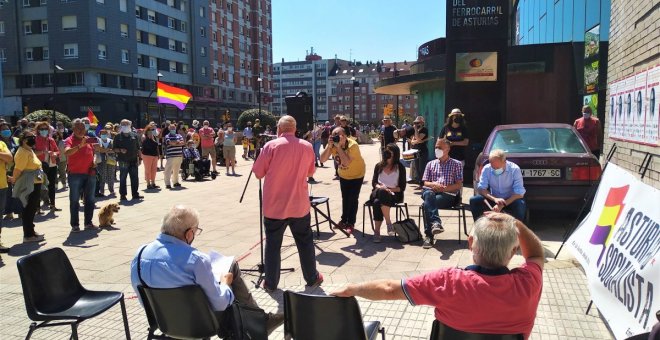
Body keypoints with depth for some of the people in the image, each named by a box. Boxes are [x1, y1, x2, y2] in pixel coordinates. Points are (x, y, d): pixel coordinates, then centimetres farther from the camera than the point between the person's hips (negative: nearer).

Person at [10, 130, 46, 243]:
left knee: (32, 209, 17)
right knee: (28, 210, -4)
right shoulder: (22, 152, -16)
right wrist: (14, 180, -7)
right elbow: (18, 169, -20)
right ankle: (28, 235, 2)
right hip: (28, 186, -10)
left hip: (35, 185, 10)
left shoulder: (29, 151, 16)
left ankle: (31, 231, 27)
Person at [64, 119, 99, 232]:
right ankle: (75, 225, 6)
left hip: (90, 174, 5)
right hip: (75, 174, -5)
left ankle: (88, 223, 20)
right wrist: (80, 145, -37)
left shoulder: (89, 140, 10)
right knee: (74, 200, 1)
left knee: (90, 200, 10)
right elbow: (67, 152, -26)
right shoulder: (70, 140, -6)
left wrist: (93, 166, 9)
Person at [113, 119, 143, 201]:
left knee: (135, 178, 5)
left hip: (133, 160, 3)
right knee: (122, 178, 3)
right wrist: (120, 150, -18)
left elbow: (138, 148, 12)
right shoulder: (118, 137, 2)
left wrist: (140, 158, 8)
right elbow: (114, 149, 2)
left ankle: (135, 194, 13)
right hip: (123, 161, -3)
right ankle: (123, 195, 9)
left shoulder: (134, 135, 10)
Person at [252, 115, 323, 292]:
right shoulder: (307, 147, 0)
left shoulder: (271, 146, -11)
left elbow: (258, 173, -4)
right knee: (305, 242, 15)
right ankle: (312, 278, 25)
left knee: (273, 244, 9)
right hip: (299, 205, 2)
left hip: (274, 206, -2)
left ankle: (271, 283, 16)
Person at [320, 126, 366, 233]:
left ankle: (351, 223, 10)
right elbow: (322, 160, -25)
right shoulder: (332, 144, -18)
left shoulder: (353, 145, -33)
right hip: (343, 175, 5)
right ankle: (344, 220, 31)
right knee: (345, 198, 15)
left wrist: (338, 146, -43)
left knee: (353, 199, -3)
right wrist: (329, 146, -35)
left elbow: (346, 162, -44)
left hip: (356, 175, -5)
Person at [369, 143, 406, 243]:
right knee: (376, 202, -36)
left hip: (394, 194, -3)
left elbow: (402, 187, 1)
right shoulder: (379, 166, 14)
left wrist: (388, 189, -12)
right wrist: (379, 187, -11)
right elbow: (374, 183, 11)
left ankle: (377, 231, -35)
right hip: (378, 192, 3)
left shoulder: (400, 167, 4)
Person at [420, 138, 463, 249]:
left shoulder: (456, 164, 14)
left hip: (449, 195, -3)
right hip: (432, 191, 3)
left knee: (427, 203, -34)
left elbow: (459, 185, 5)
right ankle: (436, 223, -53)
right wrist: (433, 184, -8)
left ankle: (429, 235, -39)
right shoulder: (431, 164, 25)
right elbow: (425, 183, 16)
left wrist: (444, 188, -11)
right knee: (428, 194, -38)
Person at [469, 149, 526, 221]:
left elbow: (519, 193, -20)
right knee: (474, 201, -22)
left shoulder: (514, 169, -18)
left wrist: (502, 205, -31)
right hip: (494, 199, 2)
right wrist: (494, 199, -29)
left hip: (510, 200, -2)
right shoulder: (486, 169, -12)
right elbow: (481, 189, -10)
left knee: (520, 204, -35)